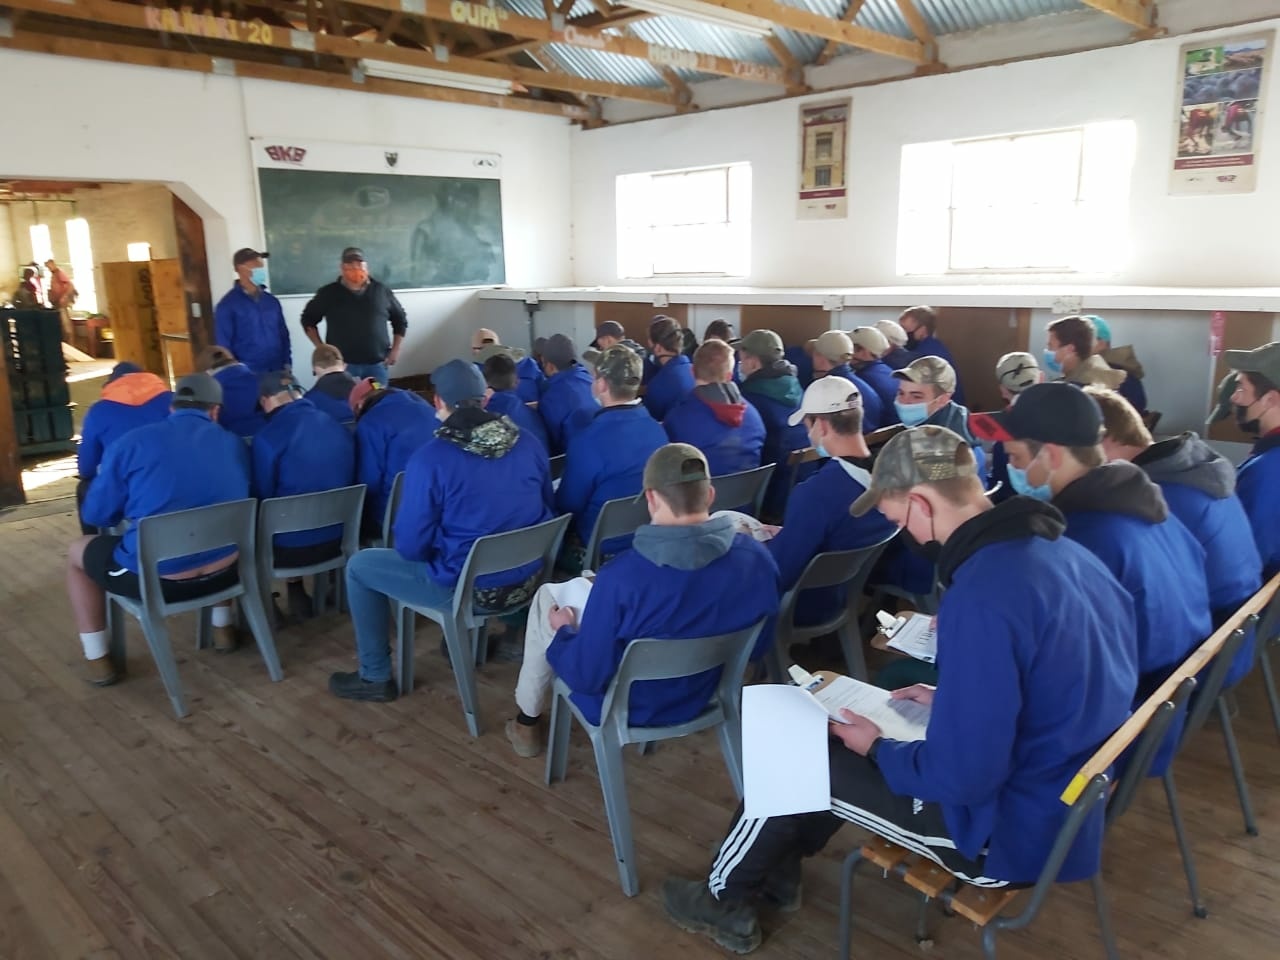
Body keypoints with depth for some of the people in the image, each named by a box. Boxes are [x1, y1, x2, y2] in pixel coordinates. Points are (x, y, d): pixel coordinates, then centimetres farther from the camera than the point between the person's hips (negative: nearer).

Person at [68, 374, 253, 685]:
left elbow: (96, 514, 3)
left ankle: (98, 661, 28)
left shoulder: (133, 441, -4)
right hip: (223, 572, 3)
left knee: (77, 553, 27)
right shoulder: (235, 445, 6)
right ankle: (223, 630, 43)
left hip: (154, 579, -3)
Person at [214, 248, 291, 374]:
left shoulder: (272, 301, 11)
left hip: (278, 373, 5)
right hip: (248, 375, -5)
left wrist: (287, 364, 7)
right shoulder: (227, 305, -5)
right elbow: (223, 345, -5)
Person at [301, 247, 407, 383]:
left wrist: (396, 349, 5)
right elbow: (308, 319, 11)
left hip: (377, 364, 2)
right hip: (342, 364, -1)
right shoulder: (329, 293, 2)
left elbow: (400, 320, 14)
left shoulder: (382, 290, 6)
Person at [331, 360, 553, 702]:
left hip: (467, 589, -6)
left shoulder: (429, 458, -19)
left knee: (360, 566, 15)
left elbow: (410, 546, -13)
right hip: (529, 580, 6)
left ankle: (375, 677, 24)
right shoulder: (529, 443, -4)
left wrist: (423, 547, 10)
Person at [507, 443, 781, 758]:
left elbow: (586, 676, -24)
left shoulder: (622, 575, -35)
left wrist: (563, 632, -3)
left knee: (548, 595, 19)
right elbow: (758, 646, -3)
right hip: (700, 698, 5)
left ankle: (528, 721, 34)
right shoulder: (757, 560, -21)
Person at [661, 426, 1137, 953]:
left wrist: (877, 749, -10)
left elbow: (962, 776, -28)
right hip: (1066, 798, 9)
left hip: (1013, 832, -8)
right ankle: (775, 868, 35)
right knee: (837, 737, 19)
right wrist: (952, 700, 10)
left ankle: (724, 899, 30)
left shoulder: (981, 597, -32)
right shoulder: (1061, 550, -2)